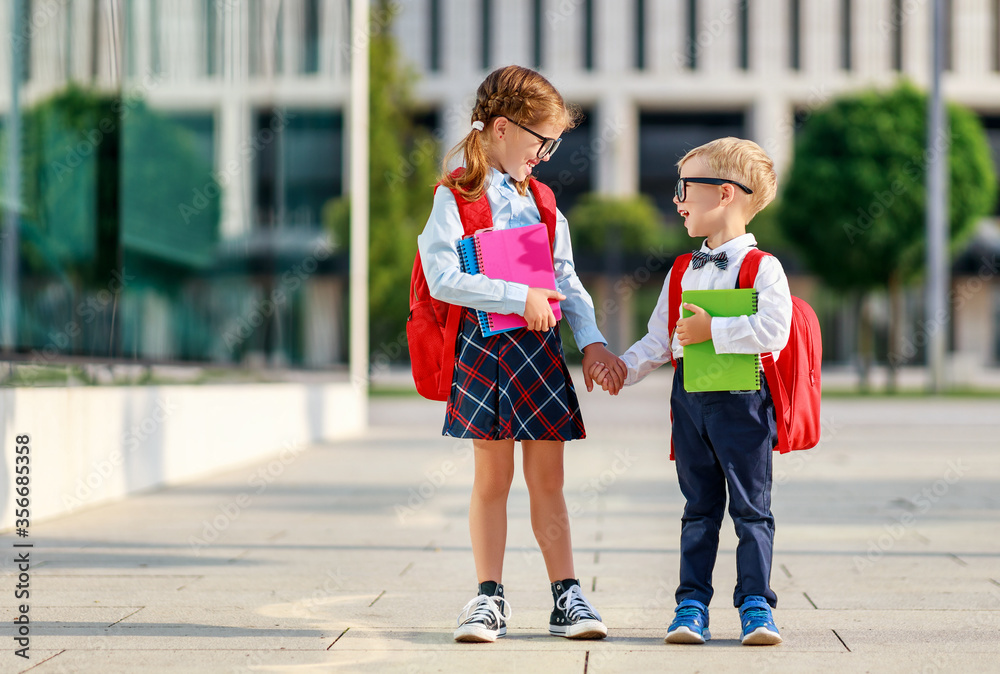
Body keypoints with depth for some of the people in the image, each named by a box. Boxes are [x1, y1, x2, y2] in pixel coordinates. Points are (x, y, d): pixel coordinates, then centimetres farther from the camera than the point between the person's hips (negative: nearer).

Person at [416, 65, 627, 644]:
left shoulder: (541, 201, 12)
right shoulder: (455, 196, -6)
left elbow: (567, 279, 14)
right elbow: (443, 277, -17)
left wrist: (591, 339, 1)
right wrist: (520, 296, -17)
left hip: (542, 348, 4)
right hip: (484, 349, -4)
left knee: (547, 478, 7)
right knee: (492, 476, 2)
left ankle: (567, 596, 11)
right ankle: (490, 597, 10)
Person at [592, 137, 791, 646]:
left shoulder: (762, 267, -7)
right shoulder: (682, 272, 14)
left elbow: (772, 332, -20)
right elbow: (659, 339, 15)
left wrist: (712, 330, -19)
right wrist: (625, 367, 1)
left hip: (742, 399, -6)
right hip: (689, 398, 6)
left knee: (751, 508, 0)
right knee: (699, 509, 9)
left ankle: (755, 604, 5)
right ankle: (692, 605, 12)